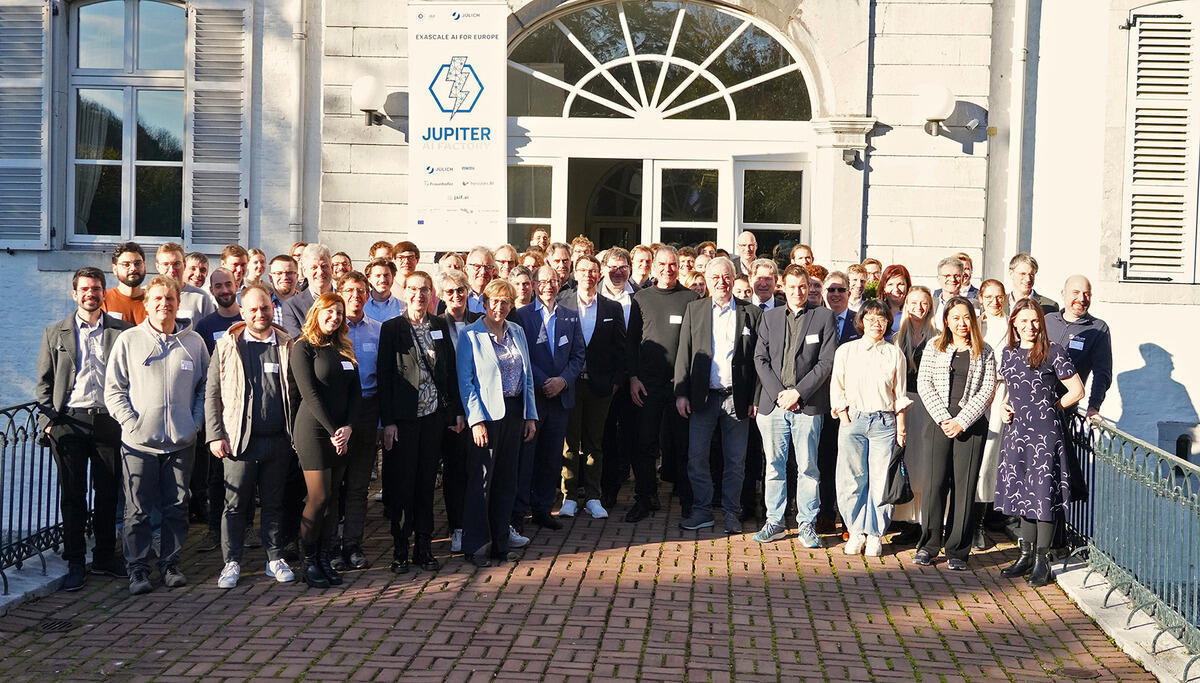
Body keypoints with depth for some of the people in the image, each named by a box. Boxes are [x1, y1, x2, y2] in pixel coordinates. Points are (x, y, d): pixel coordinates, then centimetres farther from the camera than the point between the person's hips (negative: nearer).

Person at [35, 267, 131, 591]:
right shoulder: (56, 333, 10)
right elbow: (44, 382, 10)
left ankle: (105, 557, 19)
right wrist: (48, 419, -1)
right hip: (69, 421, 0)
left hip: (109, 421, 0)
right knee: (72, 494, 3)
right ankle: (75, 563, 11)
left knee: (107, 493, 6)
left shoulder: (122, 331, 6)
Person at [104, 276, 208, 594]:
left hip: (182, 441, 2)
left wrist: (195, 422, 1)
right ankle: (137, 569, 11)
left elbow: (204, 387, 13)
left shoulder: (194, 342, 7)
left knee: (177, 507, 7)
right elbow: (113, 389, 3)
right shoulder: (128, 340, 2)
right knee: (138, 510, 1)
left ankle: (170, 563, 20)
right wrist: (131, 422, -8)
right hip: (139, 441, -2)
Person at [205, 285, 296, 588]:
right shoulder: (226, 347, 5)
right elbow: (212, 394, 4)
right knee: (235, 504, 2)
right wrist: (215, 435, -4)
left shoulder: (287, 346, 8)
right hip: (239, 439, -1)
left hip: (278, 440, 1)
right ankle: (232, 562, 14)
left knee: (274, 503, 9)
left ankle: (276, 558, 21)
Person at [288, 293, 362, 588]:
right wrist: (333, 431, -12)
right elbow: (309, 393, -11)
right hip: (313, 430, -6)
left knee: (333, 497, 6)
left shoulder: (345, 350, 14)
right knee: (319, 497, -6)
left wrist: (348, 427, -5)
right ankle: (308, 562, 5)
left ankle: (324, 558, 12)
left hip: (341, 433, 6)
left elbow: (356, 391, 10)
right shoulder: (303, 347, -4)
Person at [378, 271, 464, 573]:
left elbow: (451, 370, 12)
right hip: (404, 417, -3)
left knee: (427, 482, 9)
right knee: (402, 484, 1)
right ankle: (400, 550, 12)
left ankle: (424, 547, 18)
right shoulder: (392, 328, -2)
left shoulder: (440, 326, 9)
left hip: (434, 415, 3)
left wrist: (457, 410, 8)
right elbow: (384, 375, -5)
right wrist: (387, 421, -10)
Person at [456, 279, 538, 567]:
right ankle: (477, 546, 9)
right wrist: (476, 420, -14)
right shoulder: (470, 335, -4)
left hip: (514, 413, 5)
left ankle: (499, 543, 19)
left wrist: (530, 415, 9)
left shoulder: (517, 332, 11)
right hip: (486, 414, -5)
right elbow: (465, 382, -7)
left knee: (507, 481, 9)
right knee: (480, 481, -1)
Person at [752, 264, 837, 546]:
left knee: (808, 467, 1)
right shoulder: (770, 317, 12)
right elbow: (760, 359, 7)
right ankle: (774, 522, 17)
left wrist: (798, 392, -10)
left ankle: (807, 524, 12)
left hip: (808, 405, -2)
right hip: (773, 404, 2)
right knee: (774, 465, 7)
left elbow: (827, 362, -3)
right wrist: (777, 393, -6)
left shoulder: (824, 317, 3)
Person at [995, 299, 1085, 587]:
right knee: (1022, 494, 11)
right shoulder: (1008, 353, 10)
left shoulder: (1053, 352, -7)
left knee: (1044, 494, -3)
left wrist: (1048, 409, -3)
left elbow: (1077, 390, -4)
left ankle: (1042, 561, 6)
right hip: (1017, 432, 6)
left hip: (1045, 433, -6)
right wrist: (1007, 408, 8)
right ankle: (1026, 556, 21)